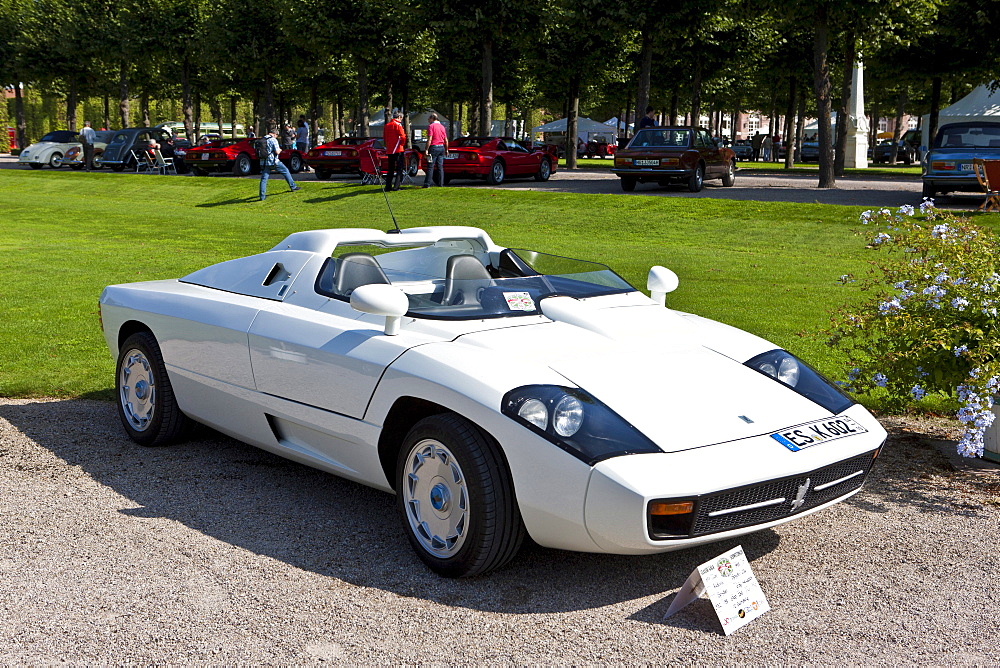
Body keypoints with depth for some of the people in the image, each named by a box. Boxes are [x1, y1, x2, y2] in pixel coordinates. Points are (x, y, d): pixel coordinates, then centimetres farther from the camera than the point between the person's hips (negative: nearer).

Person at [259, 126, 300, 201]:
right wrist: (279, 150, 8)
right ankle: (293, 187, 20)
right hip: (273, 161, -5)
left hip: (264, 162, 5)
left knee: (263, 179, 5)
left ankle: (262, 196, 0)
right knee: (286, 171, 15)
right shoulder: (273, 140, -9)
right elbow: (277, 152, -13)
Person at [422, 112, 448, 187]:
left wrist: (427, 149, -14)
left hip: (434, 147, -6)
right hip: (442, 147, 6)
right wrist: (446, 149, 23)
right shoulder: (442, 126, 13)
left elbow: (429, 139, -15)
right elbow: (446, 140, 15)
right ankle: (441, 183, 7)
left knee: (430, 167, -6)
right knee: (440, 167, 8)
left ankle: (427, 184, -7)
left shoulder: (431, 126, -8)